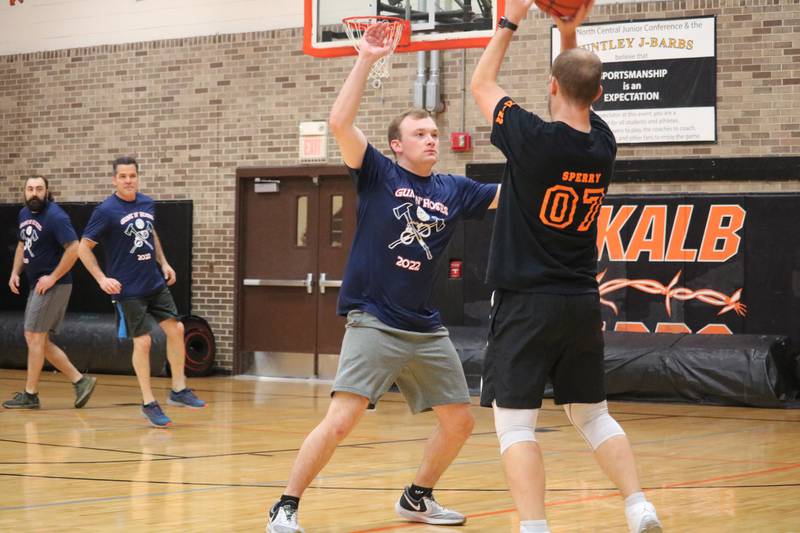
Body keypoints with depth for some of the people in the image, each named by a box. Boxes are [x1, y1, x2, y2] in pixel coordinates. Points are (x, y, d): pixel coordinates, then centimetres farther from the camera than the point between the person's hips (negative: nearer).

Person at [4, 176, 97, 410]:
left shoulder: (56, 216, -16)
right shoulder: (24, 213, 10)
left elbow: (73, 249, -21)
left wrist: (52, 278, -19)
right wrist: (15, 272, 13)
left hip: (53, 285, -9)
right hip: (36, 285, 9)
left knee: (34, 336, -6)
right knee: (37, 340, 9)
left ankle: (30, 394, 4)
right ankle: (80, 381, 13)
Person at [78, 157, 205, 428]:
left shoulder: (148, 204, 5)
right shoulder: (106, 211, -13)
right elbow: (83, 248, -9)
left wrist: (163, 263, 13)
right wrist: (102, 279, -16)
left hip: (155, 283, 6)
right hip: (128, 290, -6)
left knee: (175, 329, 3)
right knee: (142, 342, -5)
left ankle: (178, 390, 17)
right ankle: (148, 403, 7)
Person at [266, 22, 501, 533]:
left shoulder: (453, 190, 8)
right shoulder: (378, 174, -4)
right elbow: (340, 123, -17)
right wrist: (366, 59, -19)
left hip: (427, 328, 6)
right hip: (375, 322, -6)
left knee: (459, 421, 11)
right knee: (340, 420, -17)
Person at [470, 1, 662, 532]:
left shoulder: (533, 139, -14)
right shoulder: (604, 144, 1)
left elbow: (482, 85, 4)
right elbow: (580, 98, 25)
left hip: (526, 303, -6)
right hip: (583, 304, 6)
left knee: (515, 422, -3)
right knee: (593, 415, 17)